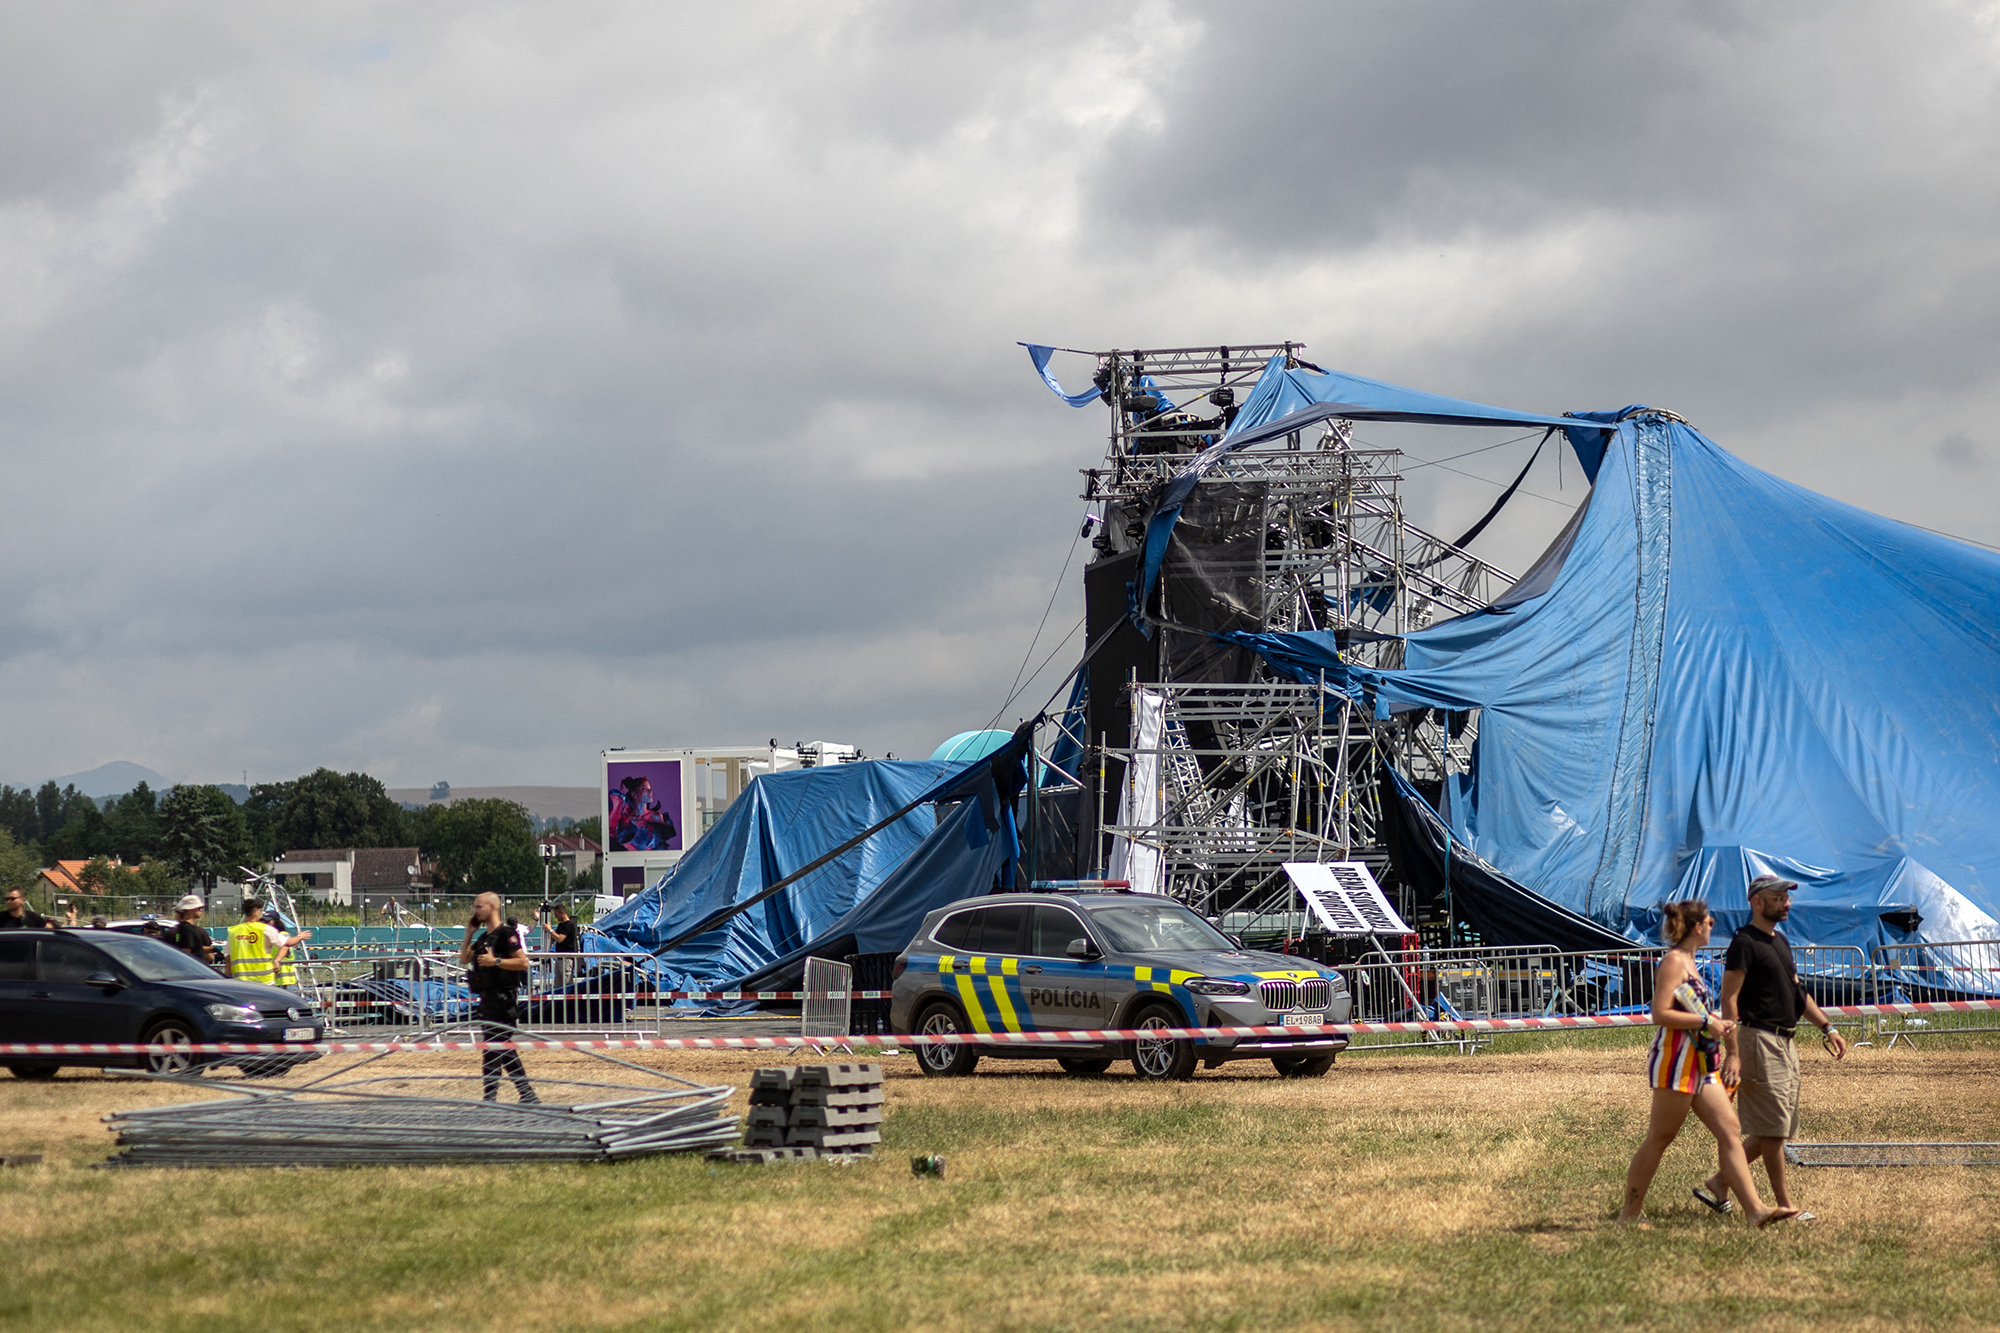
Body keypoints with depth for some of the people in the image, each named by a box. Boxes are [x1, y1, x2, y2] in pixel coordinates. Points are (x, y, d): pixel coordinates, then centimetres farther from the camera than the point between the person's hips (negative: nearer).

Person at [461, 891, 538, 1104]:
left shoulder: (506, 933, -12)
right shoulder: (484, 936, 17)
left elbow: (523, 962, -17)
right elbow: (464, 959, 22)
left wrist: (496, 961, -23)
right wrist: (468, 933, 13)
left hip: (502, 996, -10)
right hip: (488, 997, 10)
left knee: (493, 1047, -10)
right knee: (504, 1048, 13)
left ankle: (490, 1097, -10)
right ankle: (528, 1095, 17)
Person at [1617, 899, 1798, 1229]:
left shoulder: (1687, 962, 18)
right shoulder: (1674, 961, -12)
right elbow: (1660, 1014, -20)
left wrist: (1715, 1023, 16)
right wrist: (1706, 1021, -18)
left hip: (1699, 1063, 10)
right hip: (1675, 1060, -10)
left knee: (1729, 1130, 1)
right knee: (1660, 1138, -3)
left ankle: (1755, 1210, -4)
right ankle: (1630, 1212, 6)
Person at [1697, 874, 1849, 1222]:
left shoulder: (1780, 941, 17)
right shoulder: (1745, 942, -11)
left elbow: (1797, 992, 25)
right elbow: (1729, 998, -16)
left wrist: (1827, 1027, 16)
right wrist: (1733, 1053, -23)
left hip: (1785, 1043, 10)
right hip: (1760, 1040, -10)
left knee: (1775, 1130, 12)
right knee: (1772, 1129, -6)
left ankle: (1718, 1183, 20)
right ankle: (1785, 1205, -2)